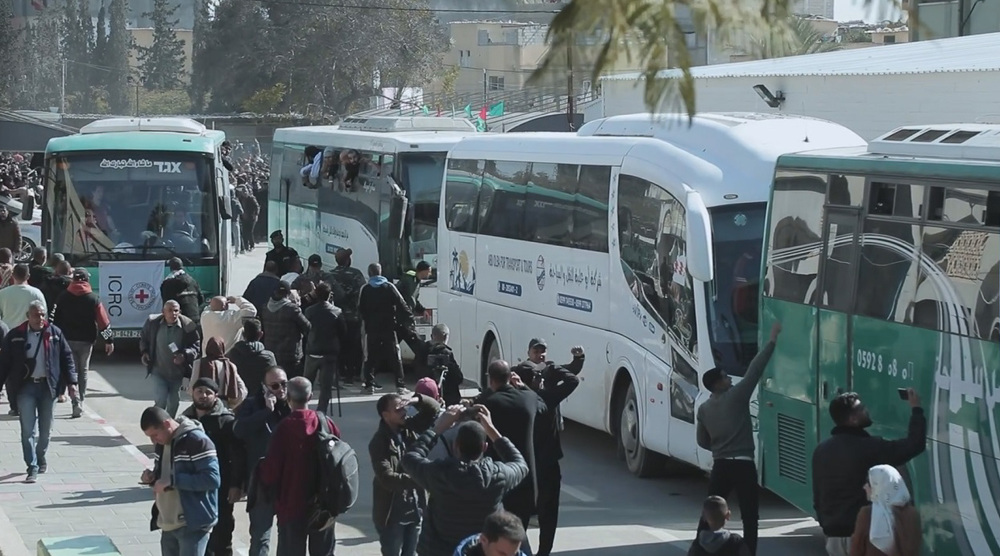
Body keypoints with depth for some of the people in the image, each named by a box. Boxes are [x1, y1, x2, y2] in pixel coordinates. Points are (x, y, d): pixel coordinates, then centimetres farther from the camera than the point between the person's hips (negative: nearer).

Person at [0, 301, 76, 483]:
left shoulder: (55, 333, 3)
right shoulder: (15, 336, -1)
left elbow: (66, 357, 6)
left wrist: (71, 381, 0)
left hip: (48, 386, 2)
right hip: (26, 387, -2)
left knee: (45, 429, 12)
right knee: (28, 429, -8)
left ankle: (41, 458, 34)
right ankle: (32, 467, -7)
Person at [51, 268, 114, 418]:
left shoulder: (63, 297, 0)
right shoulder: (93, 299, -4)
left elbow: (54, 319, 1)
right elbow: (103, 321, -5)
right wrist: (109, 340, 0)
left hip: (67, 340, 0)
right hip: (86, 340, 0)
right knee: (83, 372, 15)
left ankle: (76, 404, -15)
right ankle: (80, 403, 18)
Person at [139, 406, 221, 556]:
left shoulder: (197, 441, -16)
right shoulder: (162, 443, 12)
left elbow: (212, 479, -22)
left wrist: (172, 482, -23)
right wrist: (153, 477, 2)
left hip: (193, 524, -9)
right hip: (168, 524, 9)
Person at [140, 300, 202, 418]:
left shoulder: (188, 325, -13)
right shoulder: (153, 323, -8)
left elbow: (196, 345, -5)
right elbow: (143, 338, 12)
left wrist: (185, 355, -22)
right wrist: (144, 352, -4)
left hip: (177, 372, 1)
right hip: (158, 371, -1)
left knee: (174, 402, 14)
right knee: (160, 400, -11)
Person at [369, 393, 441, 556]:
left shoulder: (409, 428, 1)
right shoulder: (379, 442, -18)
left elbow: (434, 408, 6)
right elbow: (387, 478, -26)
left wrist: (416, 400, -15)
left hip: (415, 509, 6)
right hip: (392, 513, -6)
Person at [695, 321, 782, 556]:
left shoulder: (704, 408, 8)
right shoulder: (736, 397, -9)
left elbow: (702, 441, 17)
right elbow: (755, 370, -10)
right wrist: (772, 341, -7)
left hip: (720, 466, 5)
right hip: (743, 465, -5)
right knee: (750, 517, 0)